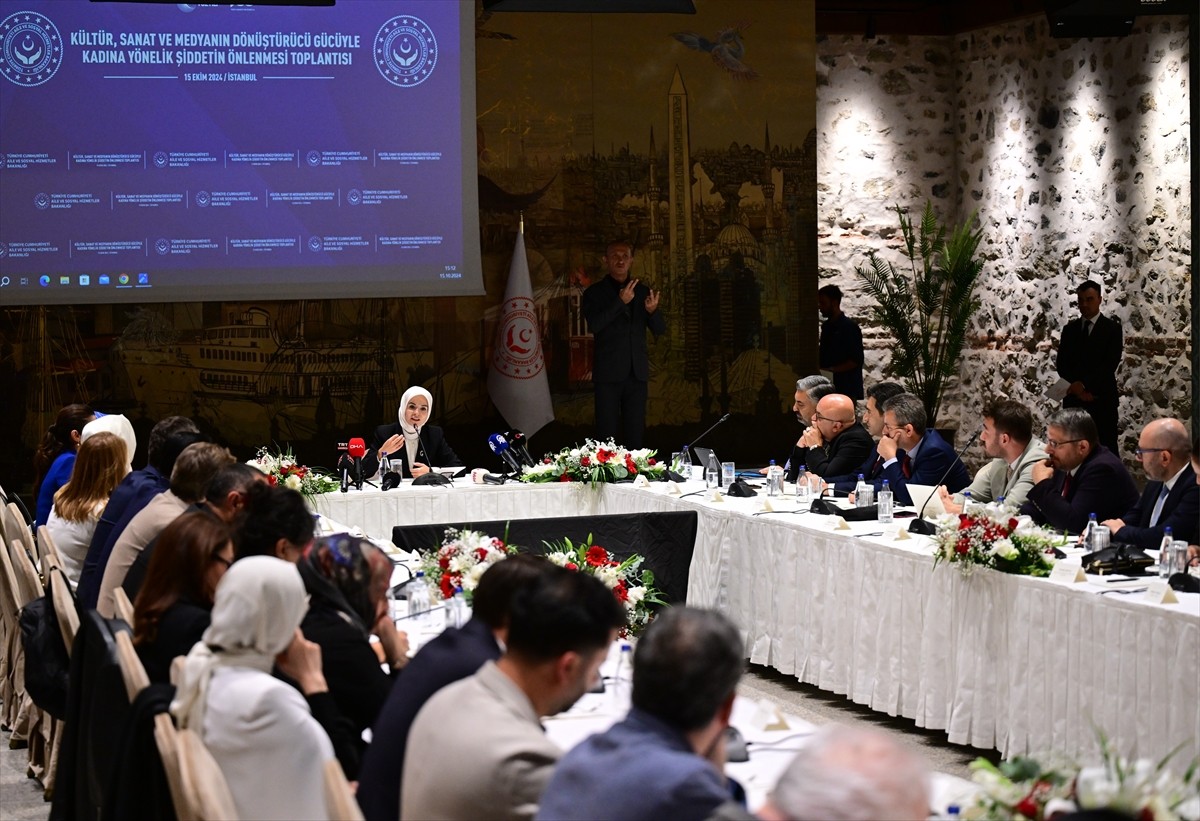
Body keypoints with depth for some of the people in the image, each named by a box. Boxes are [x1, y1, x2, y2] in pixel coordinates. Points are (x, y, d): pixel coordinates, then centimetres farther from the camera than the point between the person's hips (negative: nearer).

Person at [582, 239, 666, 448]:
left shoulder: (642, 292, 11)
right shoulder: (594, 293, 2)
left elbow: (660, 330, 8)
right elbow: (594, 325, -14)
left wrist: (652, 311, -14)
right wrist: (620, 302, -22)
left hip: (637, 373, 3)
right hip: (608, 374, -3)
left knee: (635, 432, 4)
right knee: (607, 433, -4)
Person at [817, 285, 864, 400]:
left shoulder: (850, 327, -11)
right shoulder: (826, 326, 13)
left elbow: (856, 360, -16)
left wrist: (831, 370, -20)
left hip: (848, 389, -8)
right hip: (828, 387, 8)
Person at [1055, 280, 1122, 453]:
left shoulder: (1112, 328, 2)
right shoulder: (1069, 329, 14)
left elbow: (1111, 363, -9)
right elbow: (1061, 364, 9)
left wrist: (1085, 384, -16)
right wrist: (1076, 387, -7)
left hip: (1102, 399, -3)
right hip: (1073, 399, 3)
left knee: (1106, 449, -6)